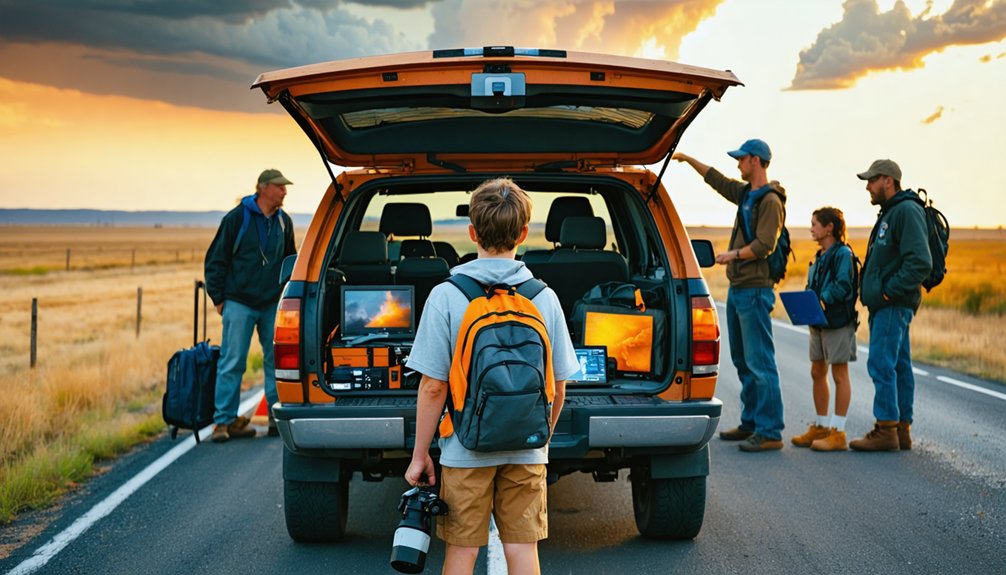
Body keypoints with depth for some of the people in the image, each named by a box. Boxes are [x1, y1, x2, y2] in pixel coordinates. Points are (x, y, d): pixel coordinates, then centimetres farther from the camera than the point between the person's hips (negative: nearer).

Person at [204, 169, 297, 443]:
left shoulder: (283, 222, 9)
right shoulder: (237, 218, -6)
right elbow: (215, 260, -2)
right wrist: (218, 297, -4)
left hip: (273, 305, 5)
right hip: (239, 304, -4)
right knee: (232, 363, -4)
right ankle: (224, 420, 2)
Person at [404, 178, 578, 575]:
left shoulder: (446, 296, -9)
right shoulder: (544, 298, -1)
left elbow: (433, 386, -10)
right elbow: (558, 387, 4)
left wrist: (419, 455, 0)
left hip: (466, 450, -2)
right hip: (526, 452, 2)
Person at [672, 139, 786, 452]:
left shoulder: (770, 201, -13)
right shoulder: (746, 194, 15)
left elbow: (764, 245, -22)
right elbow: (717, 180, 30)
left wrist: (733, 254, -18)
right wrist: (688, 159, 34)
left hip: (754, 291, -10)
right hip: (737, 288, 10)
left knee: (759, 361, -10)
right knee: (742, 360, 14)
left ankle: (770, 432, -10)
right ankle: (750, 423, 22)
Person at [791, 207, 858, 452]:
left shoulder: (843, 253, -12)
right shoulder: (820, 256, 15)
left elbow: (842, 286, -20)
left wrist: (822, 301, -27)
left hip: (838, 321, -9)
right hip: (818, 322, 9)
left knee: (839, 375, -3)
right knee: (817, 372, 12)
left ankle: (838, 432, 0)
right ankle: (821, 427, 22)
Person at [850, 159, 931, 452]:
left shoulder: (907, 211, -14)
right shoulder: (889, 213, 20)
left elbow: (921, 262, -23)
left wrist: (889, 291, -20)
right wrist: (872, 291, 16)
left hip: (893, 304, -10)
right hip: (885, 305, 10)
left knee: (881, 364, -11)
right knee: (898, 366, 11)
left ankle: (885, 431, -9)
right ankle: (901, 430, 14)